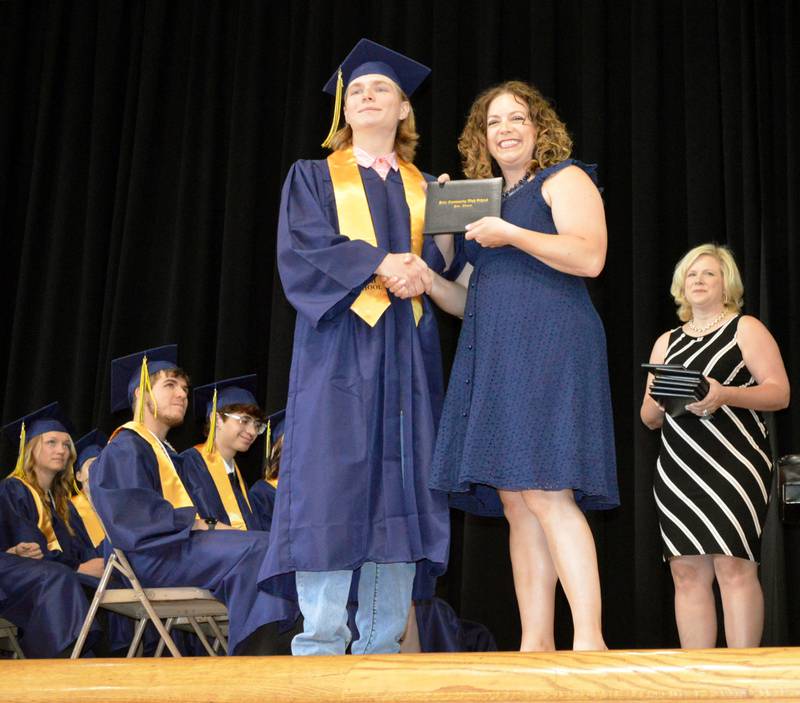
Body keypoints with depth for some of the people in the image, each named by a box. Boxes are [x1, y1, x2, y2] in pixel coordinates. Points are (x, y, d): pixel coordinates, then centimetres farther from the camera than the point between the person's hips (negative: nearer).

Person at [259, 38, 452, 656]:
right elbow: (302, 252, -3)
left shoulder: (425, 188, 21)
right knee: (333, 484, -12)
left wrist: (422, 273, -13)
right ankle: (319, 646, -11)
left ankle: (380, 646, -1)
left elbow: (439, 258, 10)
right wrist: (381, 264, -14)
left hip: (406, 353, 3)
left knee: (399, 490, -4)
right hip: (339, 347, -3)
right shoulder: (313, 177, 13)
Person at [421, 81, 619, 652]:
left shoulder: (564, 178, 5)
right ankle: (536, 646, 1)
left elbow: (590, 257, -12)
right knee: (517, 503, 1)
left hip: (549, 348, -7)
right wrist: (425, 278, 3)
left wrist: (510, 234, -13)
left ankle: (589, 641, -17)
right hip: (495, 358, 7)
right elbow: (468, 299, 22)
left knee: (545, 493, -17)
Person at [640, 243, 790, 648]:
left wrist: (724, 394, -18)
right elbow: (648, 417, 20)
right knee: (687, 573, -1)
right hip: (678, 469, 5)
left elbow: (780, 393, -2)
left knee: (734, 568, -12)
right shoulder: (668, 342, 22)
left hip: (733, 461, -4)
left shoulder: (746, 329, 9)